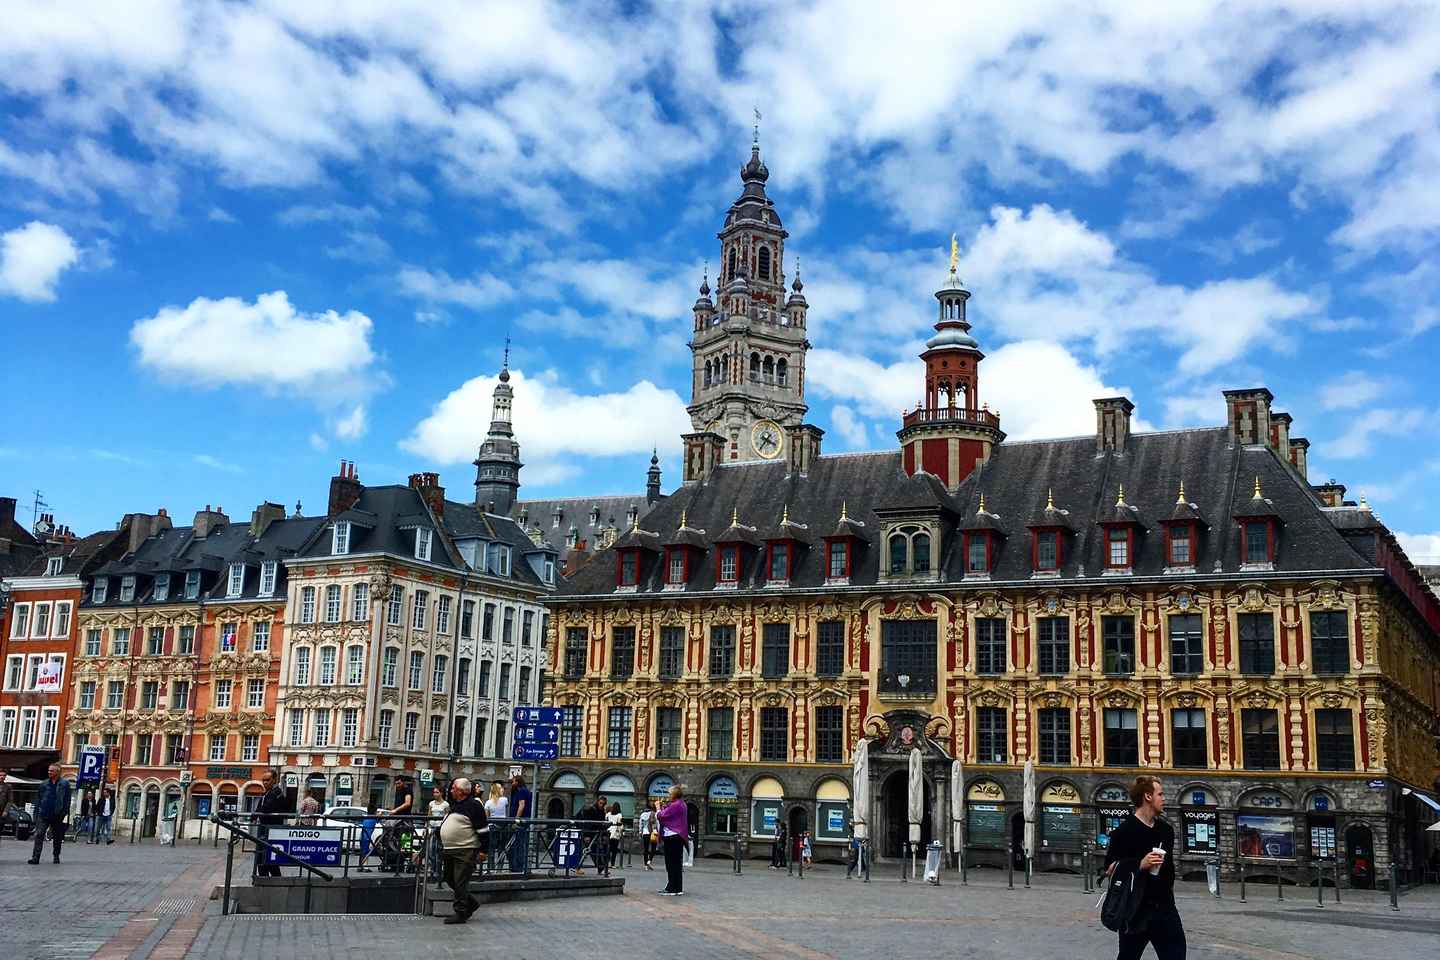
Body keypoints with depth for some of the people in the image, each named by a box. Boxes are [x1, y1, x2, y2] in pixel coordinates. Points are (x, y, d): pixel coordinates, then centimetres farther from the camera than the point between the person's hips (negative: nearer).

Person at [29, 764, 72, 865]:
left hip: (57, 815, -1)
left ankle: (56, 856, 24)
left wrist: (65, 814, -9)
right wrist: (36, 814, 3)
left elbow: (67, 800, -2)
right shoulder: (44, 784, 7)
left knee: (57, 838, 10)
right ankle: (35, 857, -14)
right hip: (43, 815, 1)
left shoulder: (65, 784, -1)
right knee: (39, 835, -11)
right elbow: (38, 799, 9)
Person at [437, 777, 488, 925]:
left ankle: (460, 913, -1)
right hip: (449, 851, 10)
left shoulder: (473, 805, -13)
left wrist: (483, 850, -15)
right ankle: (471, 902, 27)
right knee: (450, 880, 15)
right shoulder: (454, 804, 16)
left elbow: (482, 829, -14)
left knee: (460, 882, -8)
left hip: (465, 852, -10)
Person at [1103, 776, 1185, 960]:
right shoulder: (1125, 831, -11)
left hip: (1165, 908, 6)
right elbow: (1109, 869, -13)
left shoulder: (1166, 829, 10)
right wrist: (1140, 864, -25)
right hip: (1135, 909, -6)